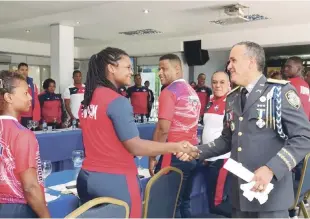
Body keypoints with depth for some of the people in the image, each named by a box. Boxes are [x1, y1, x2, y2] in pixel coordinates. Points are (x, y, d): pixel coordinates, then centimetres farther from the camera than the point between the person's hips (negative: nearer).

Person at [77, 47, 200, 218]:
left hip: (88, 177, 8)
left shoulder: (87, 100, 7)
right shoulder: (117, 101, -17)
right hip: (115, 180, -8)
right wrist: (175, 147, -12)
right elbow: (135, 147, -18)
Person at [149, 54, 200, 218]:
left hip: (175, 155, -8)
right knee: (184, 202, 16)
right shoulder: (192, 92, 13)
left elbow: (163, 129, -17)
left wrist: (152, 157, -10)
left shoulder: (169, 92, -12)